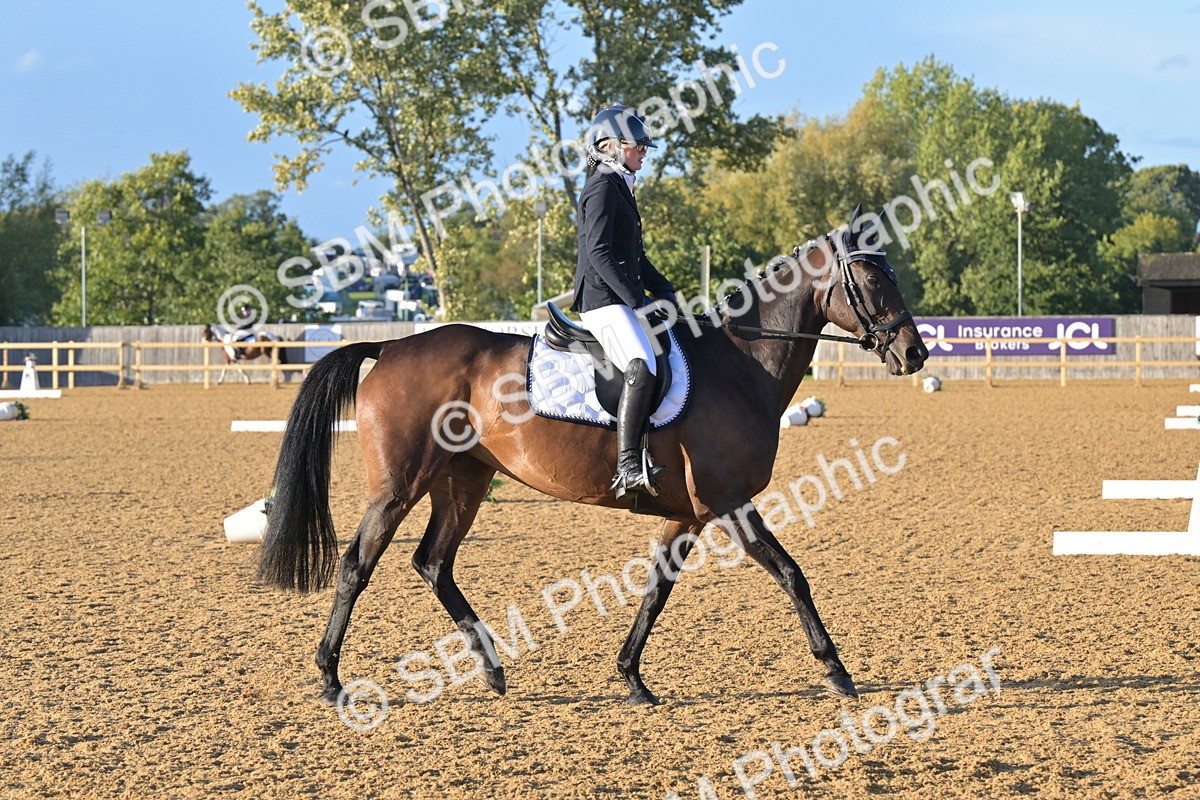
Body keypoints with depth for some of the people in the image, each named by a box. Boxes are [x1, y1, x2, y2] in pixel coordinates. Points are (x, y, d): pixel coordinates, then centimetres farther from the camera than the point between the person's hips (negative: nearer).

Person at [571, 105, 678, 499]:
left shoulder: (620, 188, 23)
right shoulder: (603, 188, -8)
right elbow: (599, 253, -18)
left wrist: (664, 290, 14)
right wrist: (637, 300, -21)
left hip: (623, 301, 11)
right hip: (604, 301, -11)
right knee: (642, 366, -29)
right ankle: (627, 467, -37)